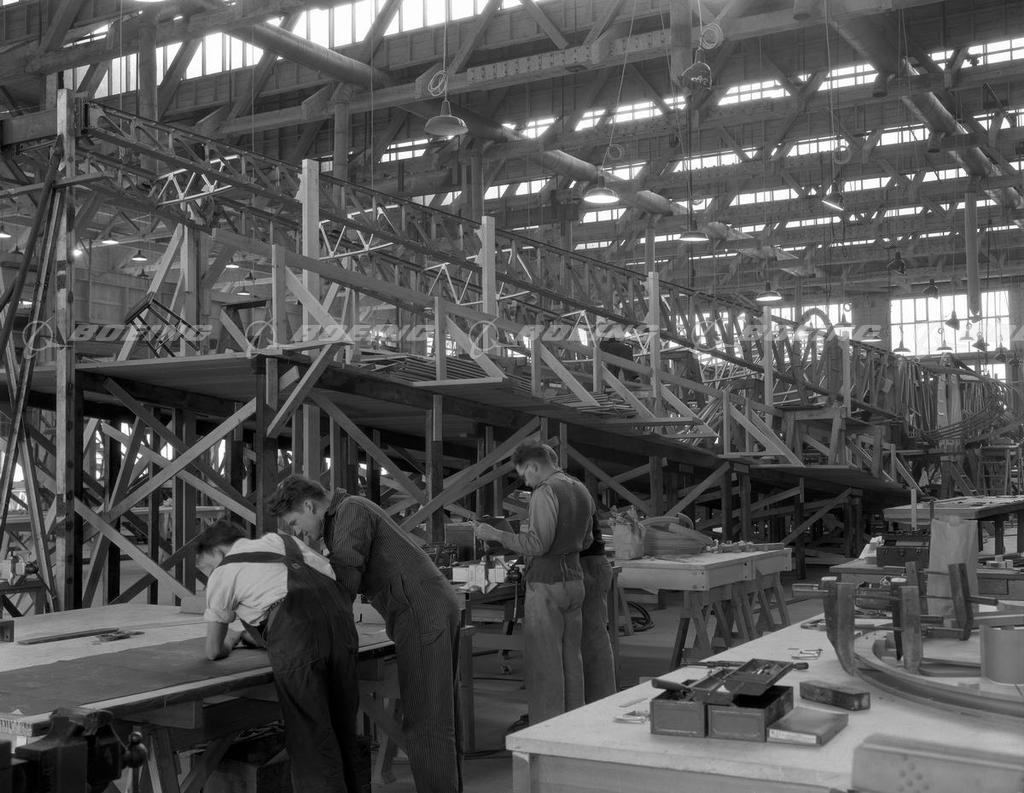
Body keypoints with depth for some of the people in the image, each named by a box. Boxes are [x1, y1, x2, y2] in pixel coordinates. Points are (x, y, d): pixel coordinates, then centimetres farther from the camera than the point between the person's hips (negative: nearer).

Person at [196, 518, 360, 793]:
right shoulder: (283, 541, 32)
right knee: (342, 731, 16)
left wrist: (229, 641, 50)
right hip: (339, 618, 5)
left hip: (294, 635, -5)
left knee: (310, 741, 2)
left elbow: (214, 651, 25)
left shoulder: (222, 572, 19)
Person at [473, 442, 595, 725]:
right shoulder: (581, 490, 12)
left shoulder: (545, 492, -15)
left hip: (546, 585, -8)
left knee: (544, 663, -3)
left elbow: (538, 544, -21)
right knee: (571, 659, 13)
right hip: (574, 581, 9)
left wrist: (495, 534, -14)